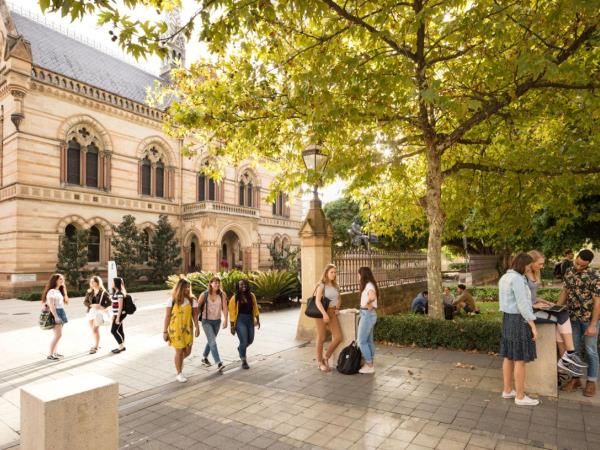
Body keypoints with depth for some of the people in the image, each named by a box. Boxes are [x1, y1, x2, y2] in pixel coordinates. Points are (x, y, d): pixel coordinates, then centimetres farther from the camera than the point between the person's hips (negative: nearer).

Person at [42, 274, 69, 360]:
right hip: (55, 314, -9)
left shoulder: (59, 291, 16)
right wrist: (56, 317, -24)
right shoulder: (51, 291, -13)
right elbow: (51, 305, -19)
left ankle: (54, 352, 22)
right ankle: (50, 355, -6)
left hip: (61, 313, 9)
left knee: (58, 334, 13)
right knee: (58, 335, -12)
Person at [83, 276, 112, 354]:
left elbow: (109, 302, -5)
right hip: (90, 312, 5)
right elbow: (85, 302, 4)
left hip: (99, 312, -5)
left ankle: (96, 347, 4)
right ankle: (96, 344, 30)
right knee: (93, 329, 13)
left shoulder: (103, 292, -6)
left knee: (95, 330, -8)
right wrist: (92, 305, -15)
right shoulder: (89, 292, 8)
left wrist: (102, 307, -21)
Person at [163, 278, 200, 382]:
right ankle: (179, 374, 22)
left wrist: (197, 327, -7)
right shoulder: (172, 300, -9)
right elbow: (167, 316, -6)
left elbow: (195, 315, 0)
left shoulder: (192, 300, -2)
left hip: (187, 329, 3)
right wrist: (165, 331, -7)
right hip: (175, 329, -3)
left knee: (187, 351, 7)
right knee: (179, 351, 2)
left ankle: (178, 361, 43)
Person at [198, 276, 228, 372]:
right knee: (212, 341, -13)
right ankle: (219, 363, -16)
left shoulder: (222, 294, -8)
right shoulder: (204, 295, -10)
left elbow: (225, 308, -13)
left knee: (211, 341, 19)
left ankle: (204, 358, 42)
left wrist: (225, 320, -24)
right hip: (206, 321, -3)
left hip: (217, 321, 3)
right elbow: (197, 307, -1)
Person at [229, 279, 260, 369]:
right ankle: (244, 361, 14)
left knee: (250, 340, 13)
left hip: (250, 320, 5)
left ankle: (240, 348, 45)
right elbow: (232, 313, -6)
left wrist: (257, 320, 5)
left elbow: (255, 308, 10)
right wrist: (232, 326, -7)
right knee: (244, 341, -6)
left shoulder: (251, 296, 4)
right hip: (240, 321, -5)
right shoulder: (234, 298, -7)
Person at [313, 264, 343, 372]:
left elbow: (339, 299, 25)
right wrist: (324, 314, -28)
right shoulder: (321, 285, -9)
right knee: (321, 338, 4)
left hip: (332, 313, 6)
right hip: (321, 313, -6)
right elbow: (317, 301, -18)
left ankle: (326, 358, 18)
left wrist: (337, 308, 7)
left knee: (338, 337, -1)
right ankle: (319, 362, 19)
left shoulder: (335, 286, 10)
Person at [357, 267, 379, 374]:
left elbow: (372, 297, -36)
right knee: (369, 340, 14)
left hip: (367, 314, -10)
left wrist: (367, 304, -19)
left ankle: (369, 366, 3)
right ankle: (370, 364, 21)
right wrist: (368, 305, 5)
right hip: (370, 315, 10)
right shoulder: (370, 285, 12)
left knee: (361, 341, -3)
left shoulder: (368, 285, -18)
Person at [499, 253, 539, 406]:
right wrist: (533, 326, -17)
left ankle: (507, 390, 24)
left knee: (509, 356, 15)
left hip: (507, 318, 9)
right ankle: (520, 397, 12)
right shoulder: (517, 279, -20)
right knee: (520, 359, 1)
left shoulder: (504, 278, 10)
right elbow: (522, 304, -22)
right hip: (519, 320, -9)